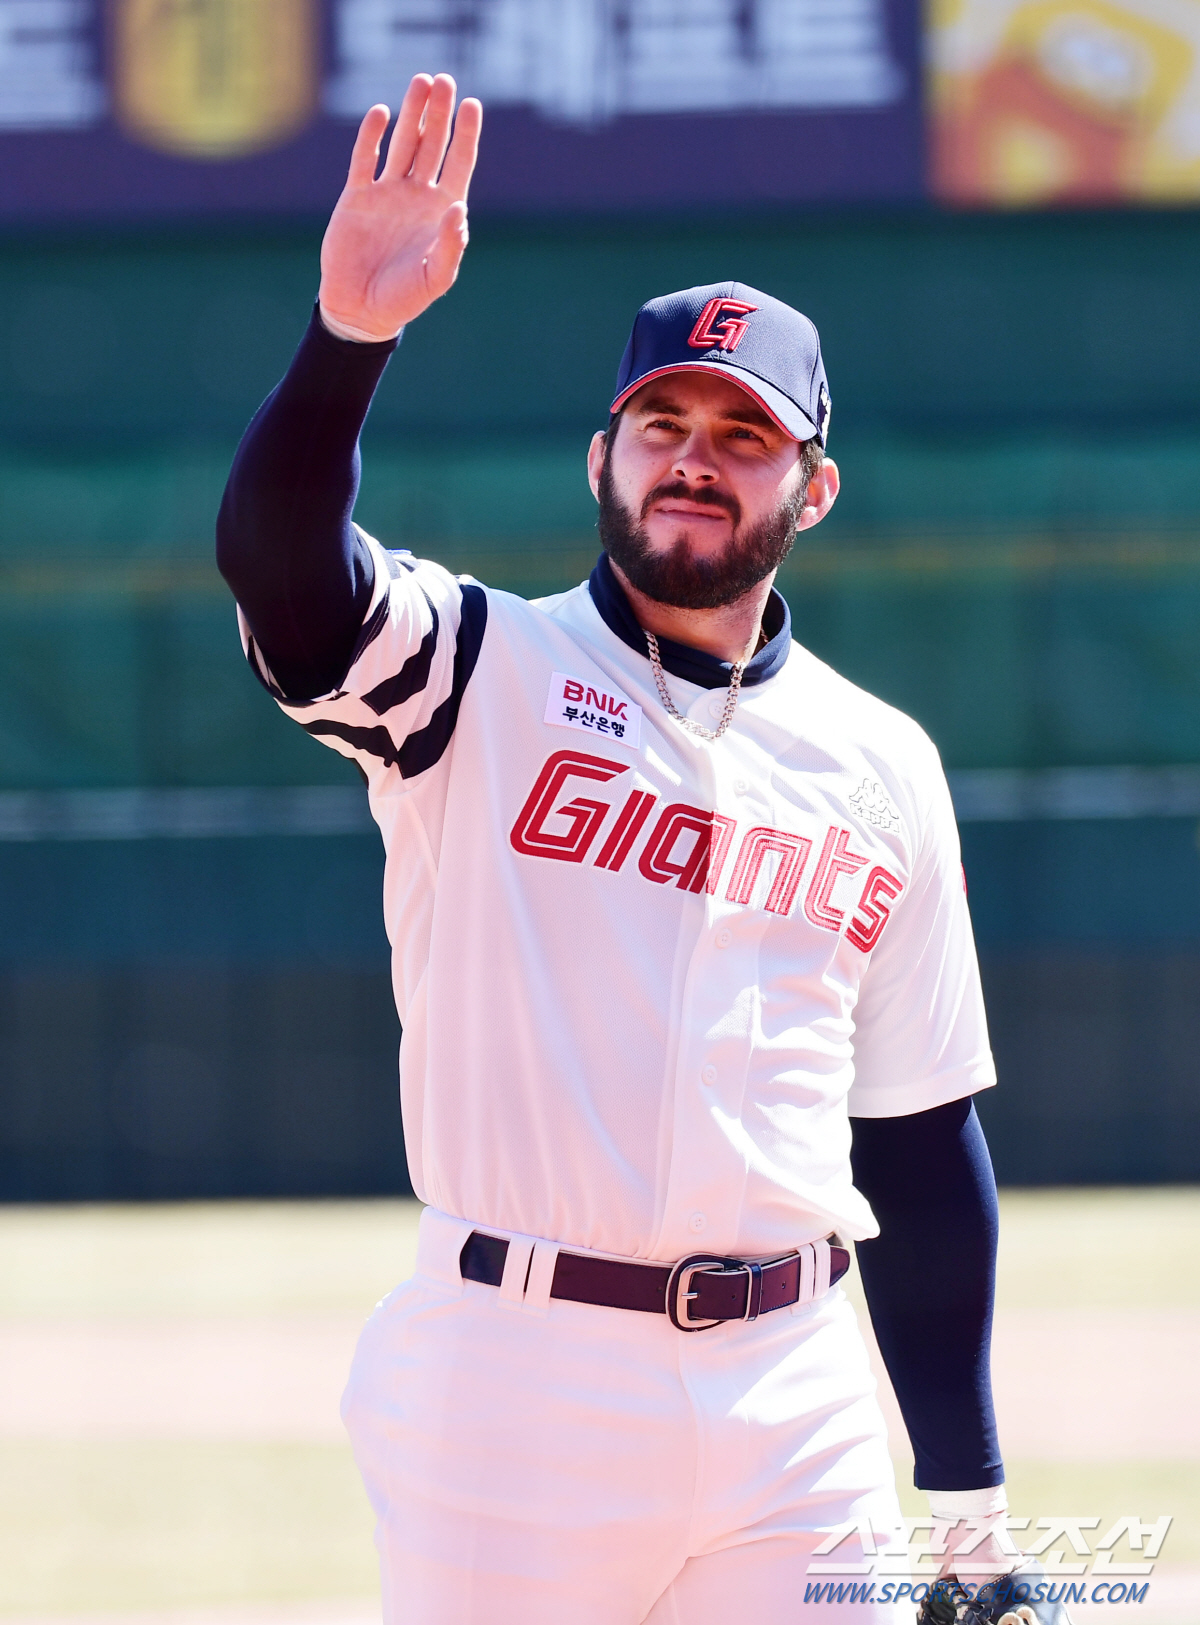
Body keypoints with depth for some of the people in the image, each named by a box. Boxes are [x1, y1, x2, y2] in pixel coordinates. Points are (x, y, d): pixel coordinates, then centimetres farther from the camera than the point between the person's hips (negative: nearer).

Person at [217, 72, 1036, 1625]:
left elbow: (922, 1142, 14)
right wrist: (349, 333, -36)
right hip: (510, 1383, -3)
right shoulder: (482, 669, 4)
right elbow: (278, 562, -18)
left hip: (791, 1412, 3)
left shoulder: (881, 766, 13)